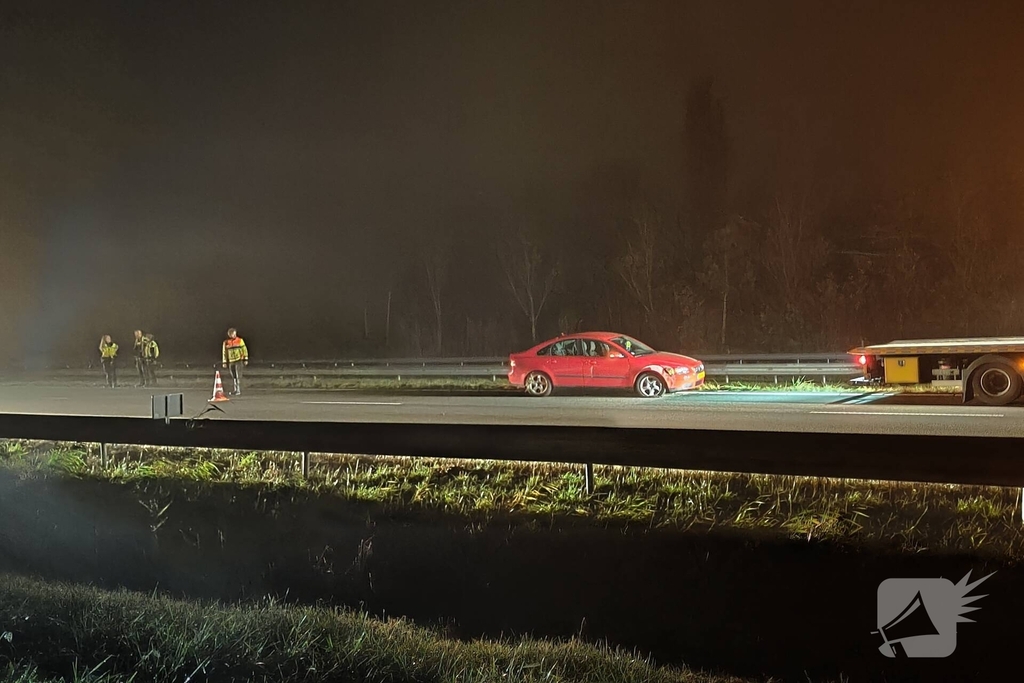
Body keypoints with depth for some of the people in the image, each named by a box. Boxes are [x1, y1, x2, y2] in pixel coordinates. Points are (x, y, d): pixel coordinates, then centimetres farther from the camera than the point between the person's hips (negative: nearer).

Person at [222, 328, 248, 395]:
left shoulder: (240, 340, -2)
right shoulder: (226, 342, 4)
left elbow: (244, 349, 1)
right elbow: (224, 352, 9)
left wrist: (245, 359, -2)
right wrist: (224, 362, 8)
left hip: (238, 361, -3)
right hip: (231, 361, 3)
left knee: (238, 376, -8)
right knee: (233, 376, 9)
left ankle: (239, 390, -7)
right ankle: (234, 390, 19)